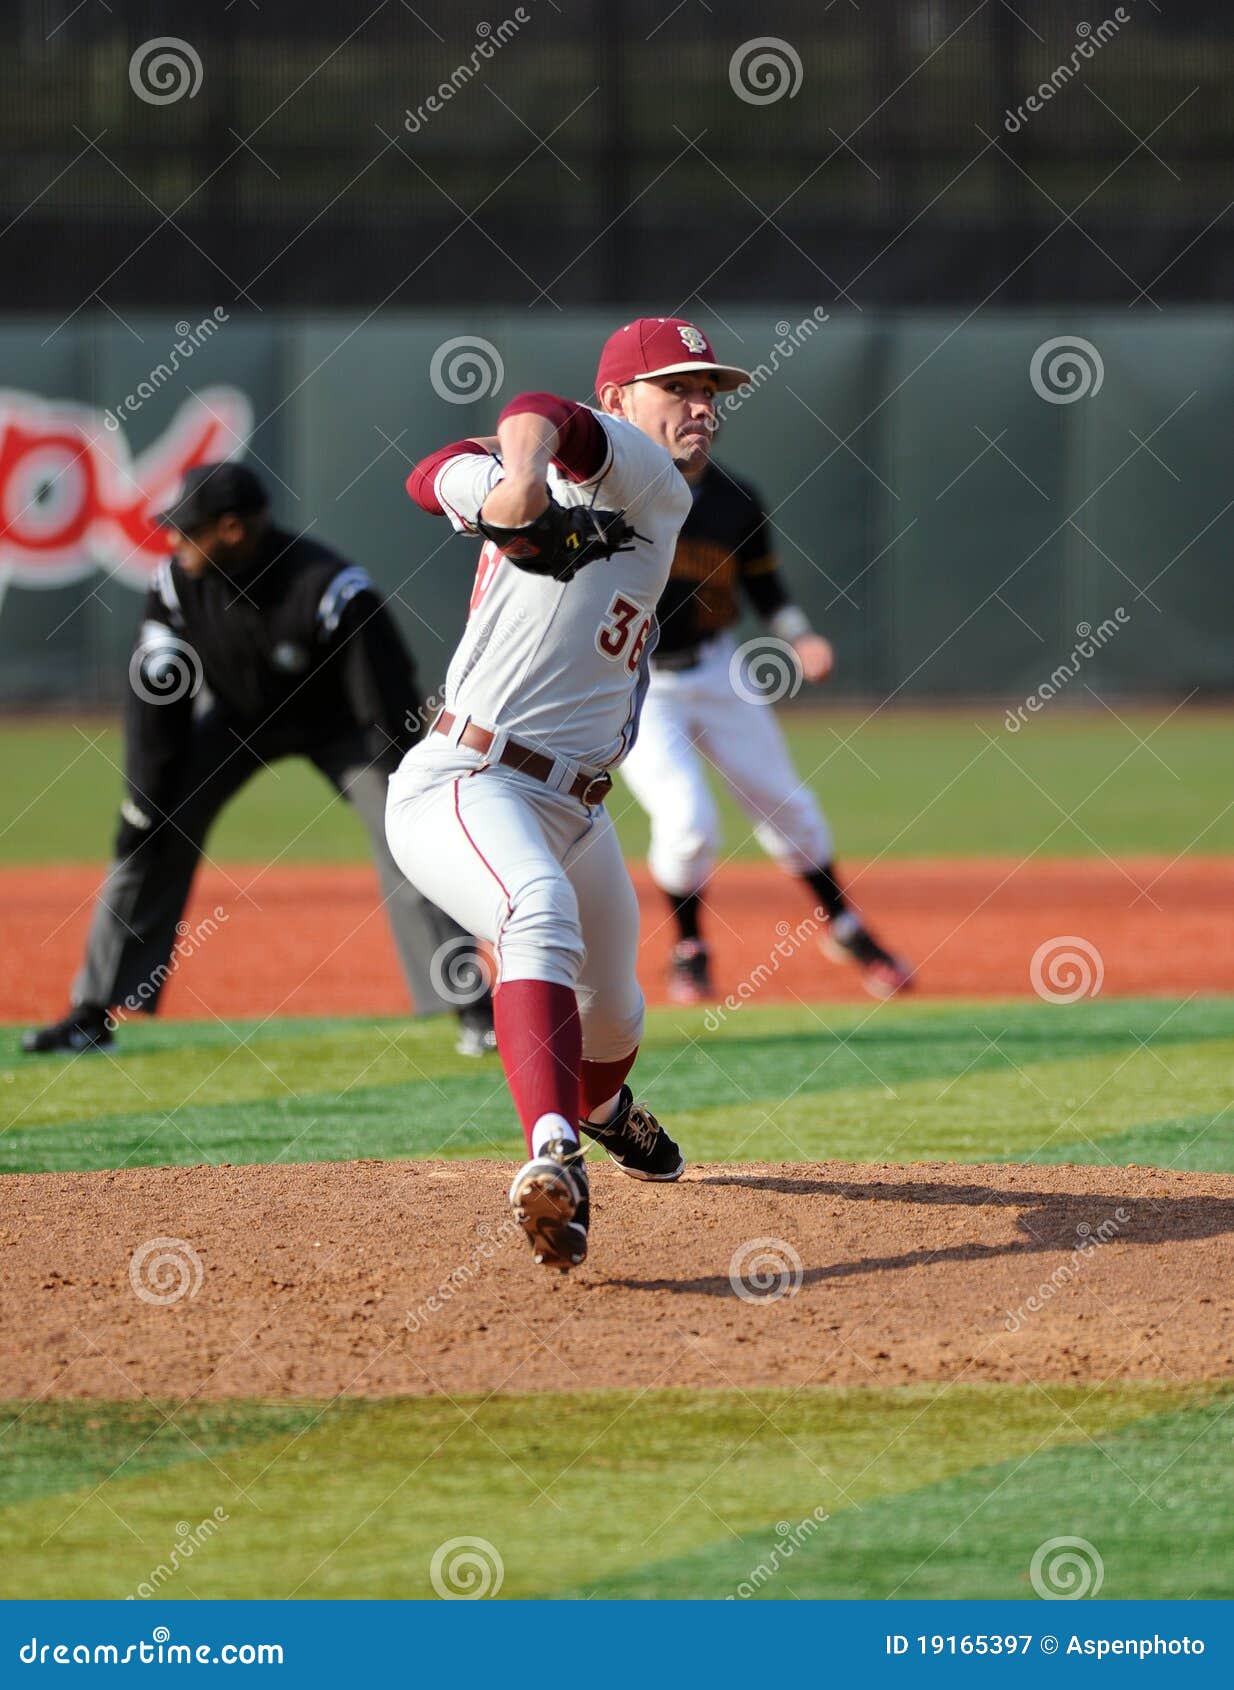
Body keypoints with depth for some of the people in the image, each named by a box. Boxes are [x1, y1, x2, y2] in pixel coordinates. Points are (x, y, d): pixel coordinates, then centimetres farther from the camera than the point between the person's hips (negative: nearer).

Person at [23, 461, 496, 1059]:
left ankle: (474, 1008, -12)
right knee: (153, 840, -6)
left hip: (336, 720, -4)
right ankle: (94, 1014, 0)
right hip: (237, 714, 4)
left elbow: (392, 709, -30)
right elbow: (155, 699, -14)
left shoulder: (331, 589, -35)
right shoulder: (177, 580, -22)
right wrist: (144, 803, -16)